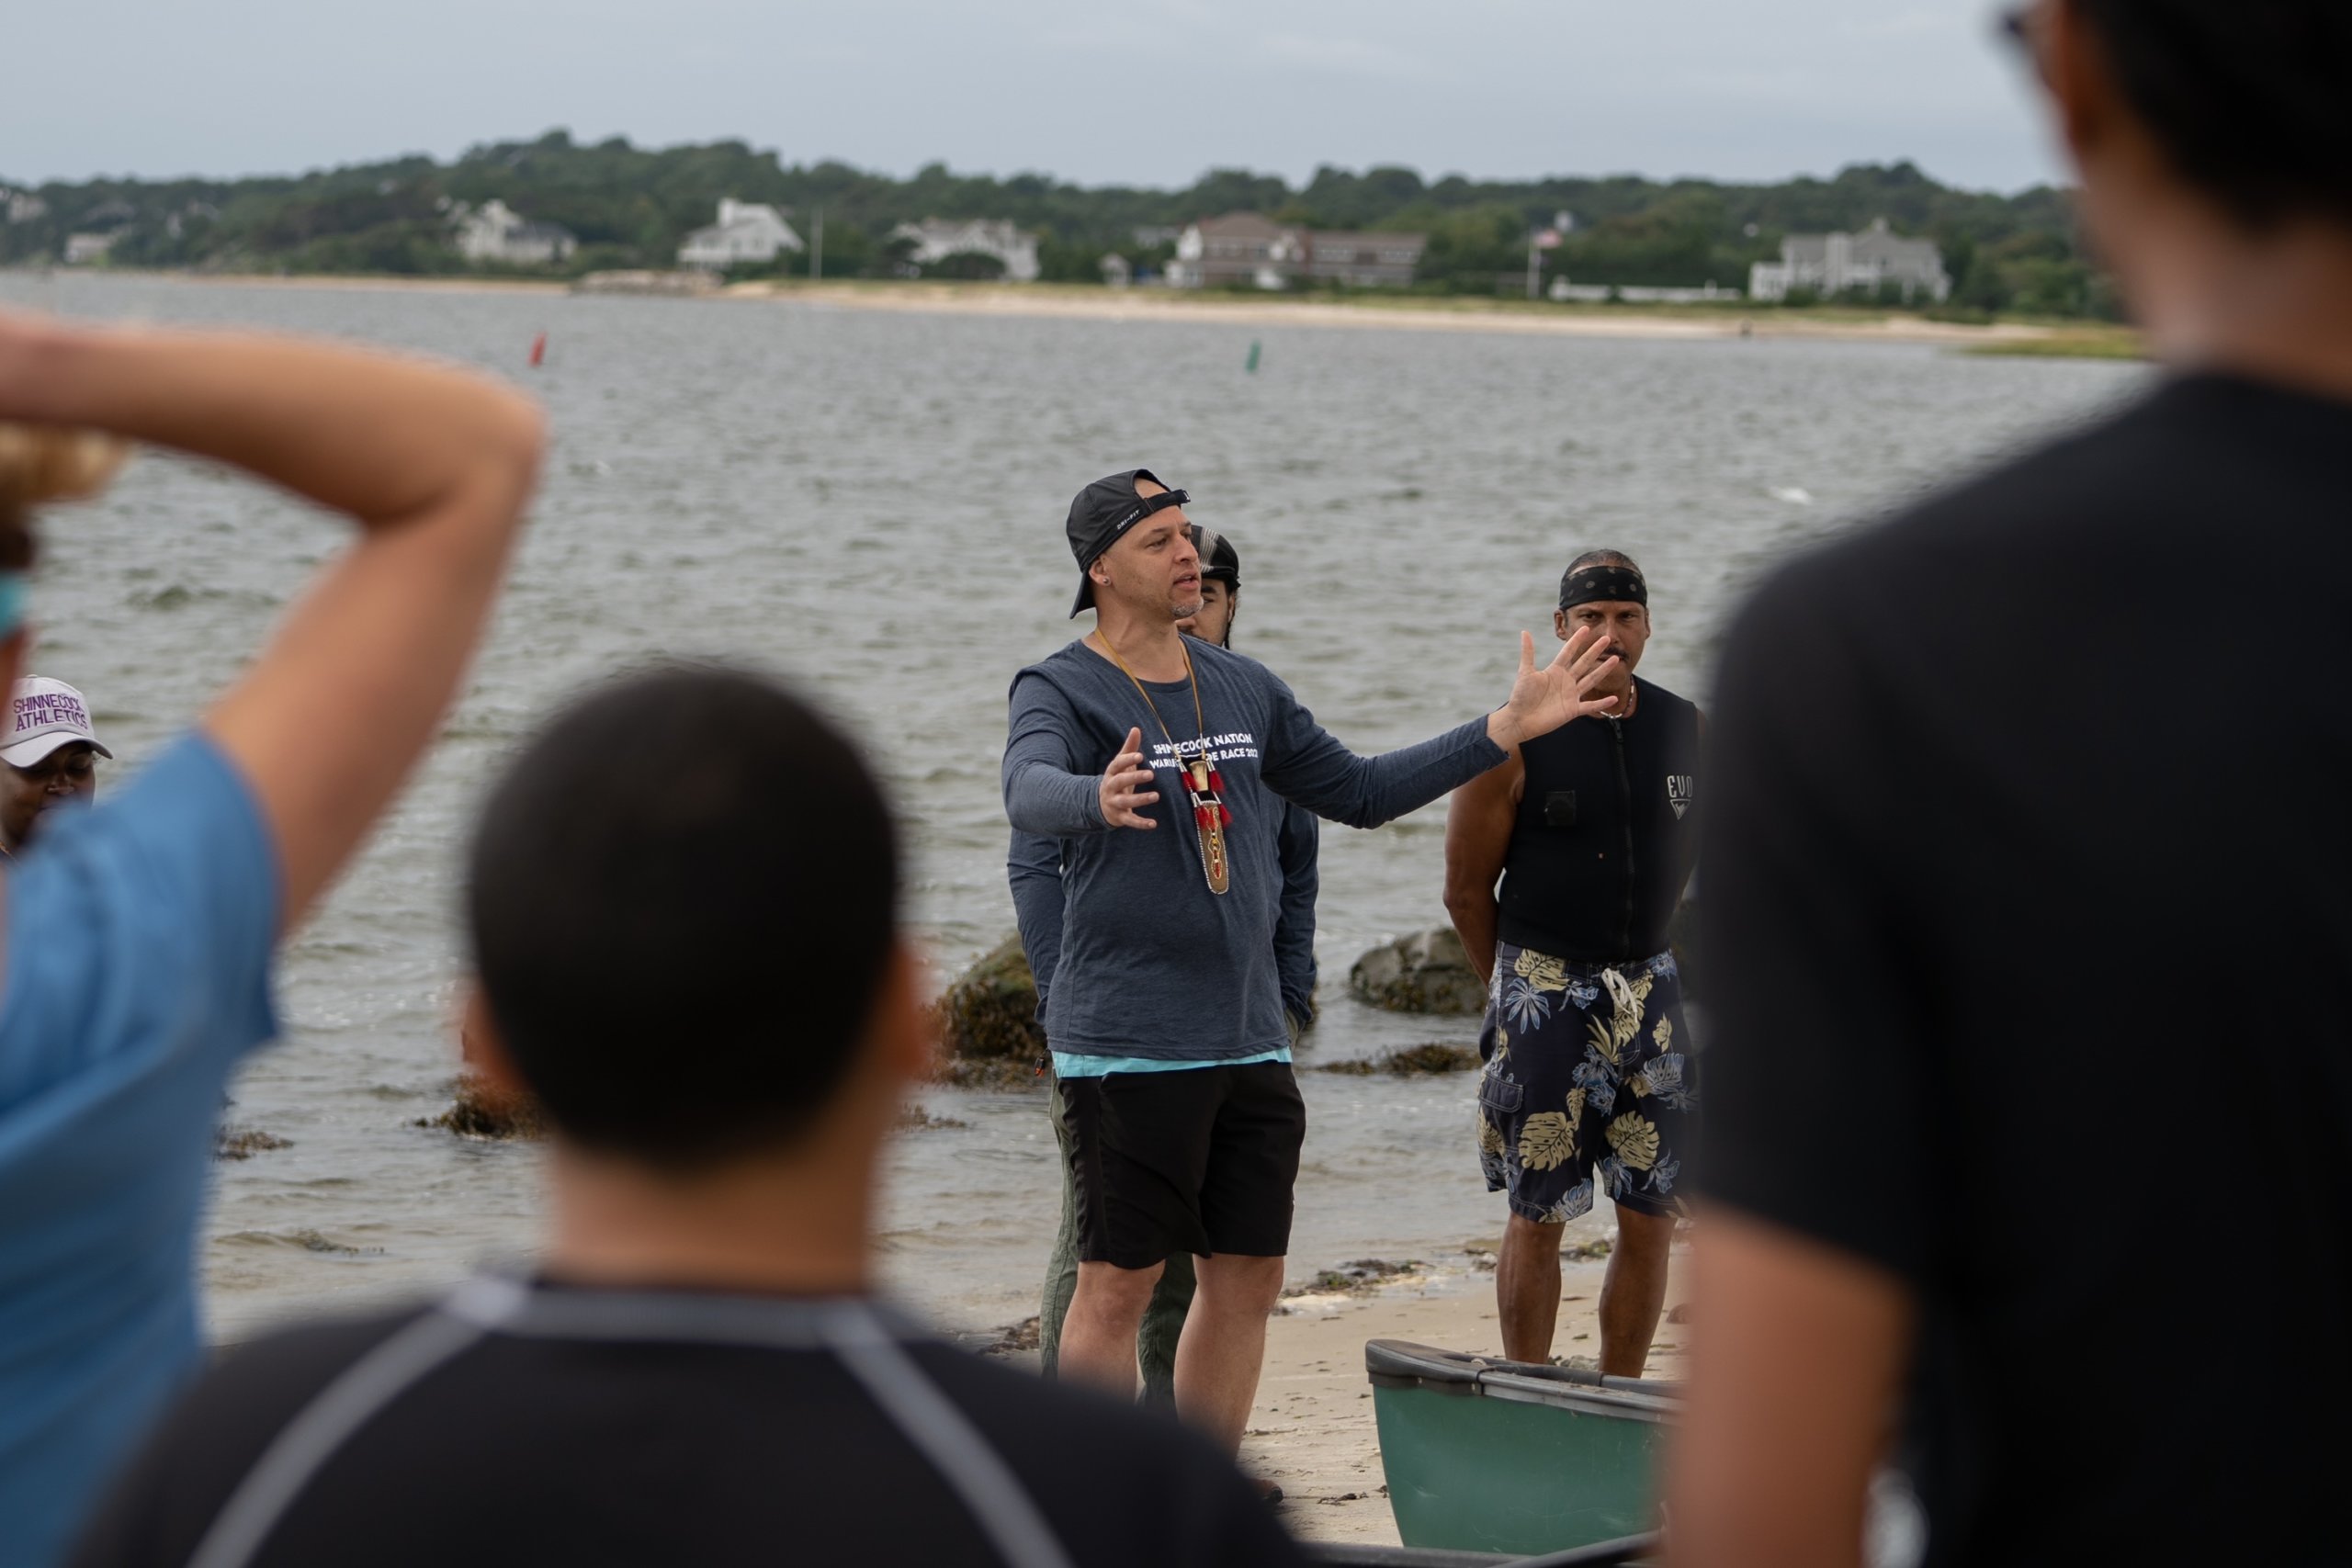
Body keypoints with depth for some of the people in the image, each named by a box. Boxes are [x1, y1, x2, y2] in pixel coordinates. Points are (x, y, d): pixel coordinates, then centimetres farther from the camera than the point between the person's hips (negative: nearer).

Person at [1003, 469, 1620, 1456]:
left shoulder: (1244, 690, 13)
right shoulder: (1062, 689, -8)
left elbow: (1360, 793, 19)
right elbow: (1029, 791, -29)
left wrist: (1508, 729, 13)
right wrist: (1099, 798, -53)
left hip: (1250, 1039, 7)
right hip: (1125, 1042, -7)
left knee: (1246, 1280, 9)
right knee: (1118, 1283, -5)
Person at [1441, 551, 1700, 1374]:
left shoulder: (1685, 729, 4)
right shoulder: (1516, 740, -9)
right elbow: (1467, 888, -3)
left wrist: (1635, 963, 14)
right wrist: (1515, 989, 5)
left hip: (1650, 989, 4)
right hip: (1543, 994, -4)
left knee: (1652, 1215, 4)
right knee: (1538, 1216, -1)